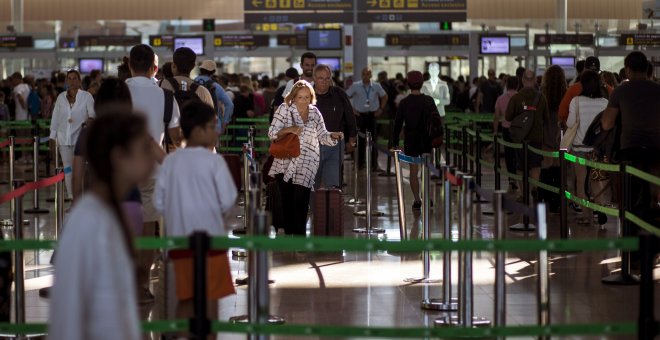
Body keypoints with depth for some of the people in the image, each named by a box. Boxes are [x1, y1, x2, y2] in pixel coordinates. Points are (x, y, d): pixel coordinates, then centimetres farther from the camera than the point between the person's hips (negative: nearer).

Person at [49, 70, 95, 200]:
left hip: (80, 137, -3)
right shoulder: (61, 97, 9)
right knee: (67, 167, 4)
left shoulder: (86, 96, 0)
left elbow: (92, 112, -8)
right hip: (64, 137, 3)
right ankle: (71, 198, 8)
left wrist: (90, 118, -32)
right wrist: (52, 137, 10)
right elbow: (55, 117, 12)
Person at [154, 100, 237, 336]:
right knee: (210, 298, 3)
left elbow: (159, 203, 4)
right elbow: (228, 200, -10)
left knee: (185, 298, 13)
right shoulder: (213, 161, -9)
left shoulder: (170, 161, 4)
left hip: (179, 237, 4)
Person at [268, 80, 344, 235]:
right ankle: (288, 234, 21)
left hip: (306, 163, 0)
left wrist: (333, 136, -13)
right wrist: (288, 129, -22)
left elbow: (322, 136, 8)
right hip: (285, 162, 0)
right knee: (286, 200, 7)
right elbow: (272, 133, -6)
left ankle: (299, 237, 1)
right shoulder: (284, 109, -3)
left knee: (300, 201, -8)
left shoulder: (314, 113, 4)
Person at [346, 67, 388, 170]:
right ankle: (360, 163, 14)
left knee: (373, 139, 0)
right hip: (360, 115, -1)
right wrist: (352, 109, -2)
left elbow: (384, 97, 17)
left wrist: (381, 109, 8)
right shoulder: (355, 86, -3)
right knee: (360, 139, 4)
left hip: (372, 115, 1)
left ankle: (374, 163, 6)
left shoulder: (376, 86, 2)